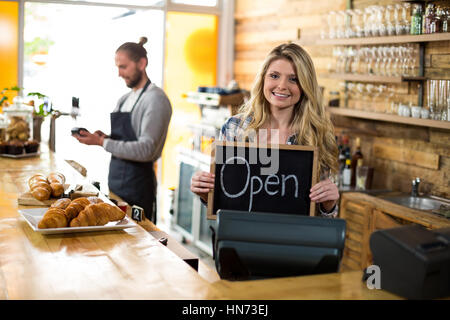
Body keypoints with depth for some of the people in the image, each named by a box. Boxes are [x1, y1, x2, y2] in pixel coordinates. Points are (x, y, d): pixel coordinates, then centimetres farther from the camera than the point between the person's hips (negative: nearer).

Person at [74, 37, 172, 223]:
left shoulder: (156, 99, -13)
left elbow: (146, 150, -21)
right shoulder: (124, 100, 14)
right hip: (116, 181, 8)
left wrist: (102, 142, -22)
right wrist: (103, 137, -1)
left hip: (138, 186, -8)